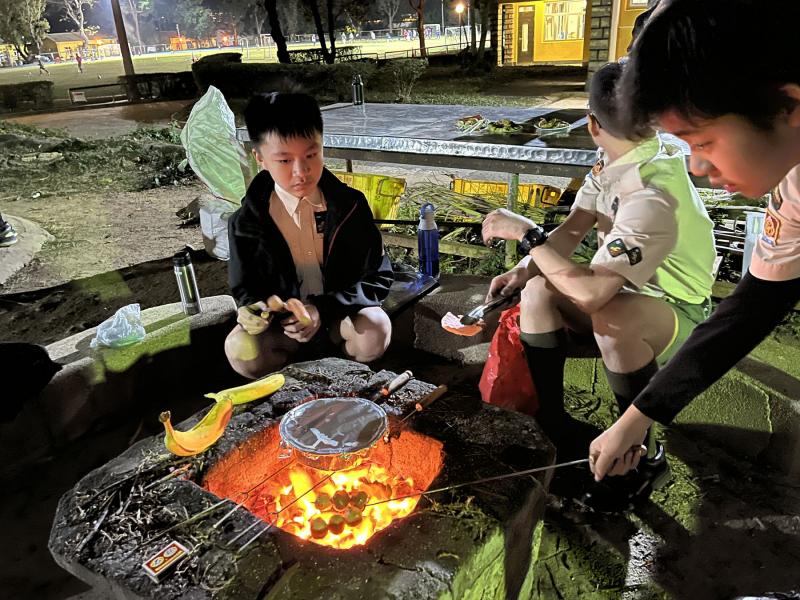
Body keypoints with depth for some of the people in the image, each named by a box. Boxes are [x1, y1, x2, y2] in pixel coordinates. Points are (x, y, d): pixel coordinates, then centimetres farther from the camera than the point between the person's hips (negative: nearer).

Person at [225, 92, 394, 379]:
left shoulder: (351, 205, -9)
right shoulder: (247, 222, -8)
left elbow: (379, 277, -8)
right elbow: (245, 288, 3)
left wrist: (324, 309, -23)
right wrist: (252, 308, -24)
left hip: (342, 314, -1)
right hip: (281, 322, 1)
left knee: (375, 332, -32)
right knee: (241, 350, -28)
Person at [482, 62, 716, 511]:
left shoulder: (652, 198, -34)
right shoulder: (613, 164, -7)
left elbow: (590, 293, -42)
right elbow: (570, 232, -1)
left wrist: (526, 233, -32)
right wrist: (525, 269, -19)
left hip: (681, 319, -8)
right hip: (630, 296, 8)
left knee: (612, 316, -39)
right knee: (538, 292, -7)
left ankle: (643, 457, -14)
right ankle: (552, 424, 3)